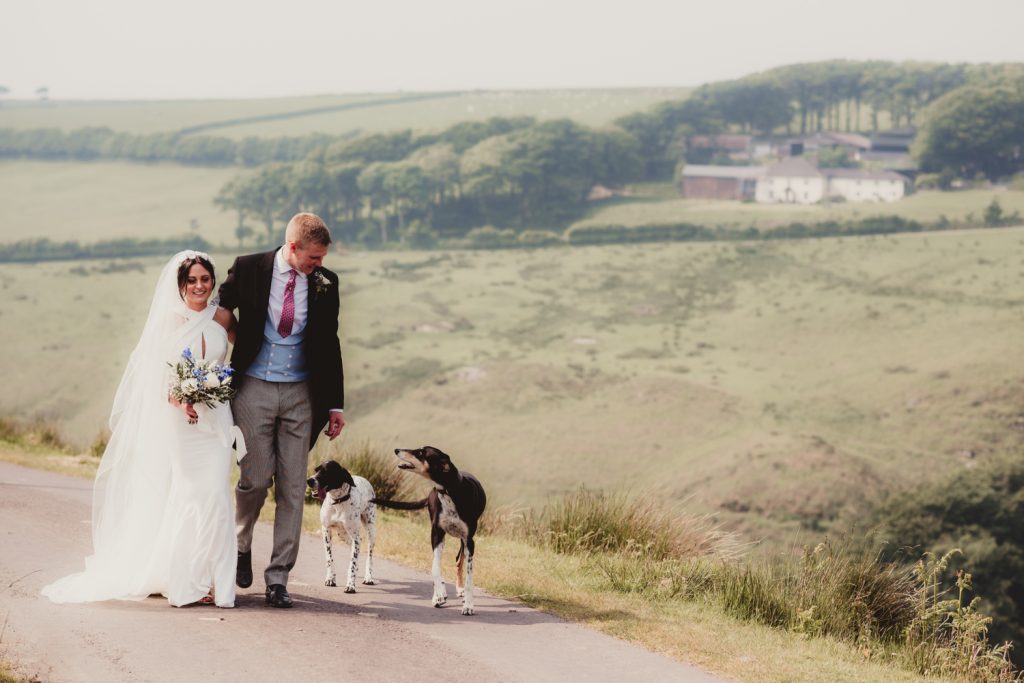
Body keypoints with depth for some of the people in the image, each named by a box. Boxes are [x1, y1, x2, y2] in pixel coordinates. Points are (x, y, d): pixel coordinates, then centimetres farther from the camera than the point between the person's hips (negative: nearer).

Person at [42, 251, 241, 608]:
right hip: (178, 420, -2)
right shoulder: (168, 320, -2)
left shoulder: (222, 318, 4)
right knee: (186, 496, -3)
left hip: (215, 419, 2)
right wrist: (180, 400, -21)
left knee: (214, 495, -5)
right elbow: (157, 375, -4)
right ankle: (185, 581, 4)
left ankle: (213, 581, 1)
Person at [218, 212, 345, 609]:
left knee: (292, 487, 0)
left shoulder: (325, 283, 1)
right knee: (256, 478, -4)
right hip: (253, 389, -2)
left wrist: (335, 404, 8)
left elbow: (330, 345, 9)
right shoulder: (247, 270, -5)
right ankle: (241, 544, 27)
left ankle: (278, 578, 5)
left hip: (300, 394, 2)